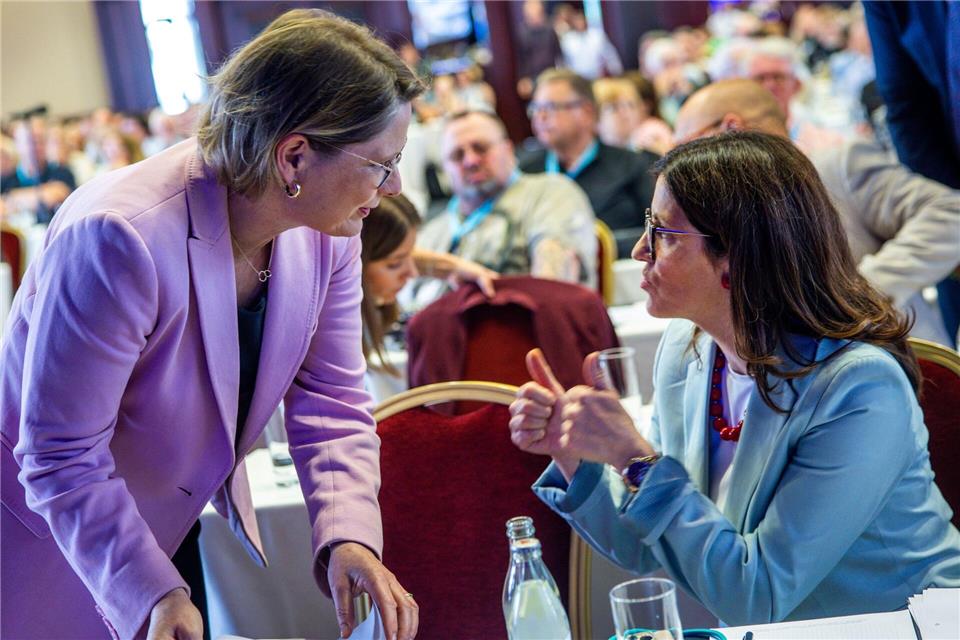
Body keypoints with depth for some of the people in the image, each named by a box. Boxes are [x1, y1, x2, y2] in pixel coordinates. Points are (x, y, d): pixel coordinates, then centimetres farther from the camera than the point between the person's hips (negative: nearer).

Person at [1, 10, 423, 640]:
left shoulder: (326, 233, -12)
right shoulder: (115, 239, -33)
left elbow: (330, 403, -8)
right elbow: (64, 458, -29)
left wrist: (349, 536, -23)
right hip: (55, 537, -6)